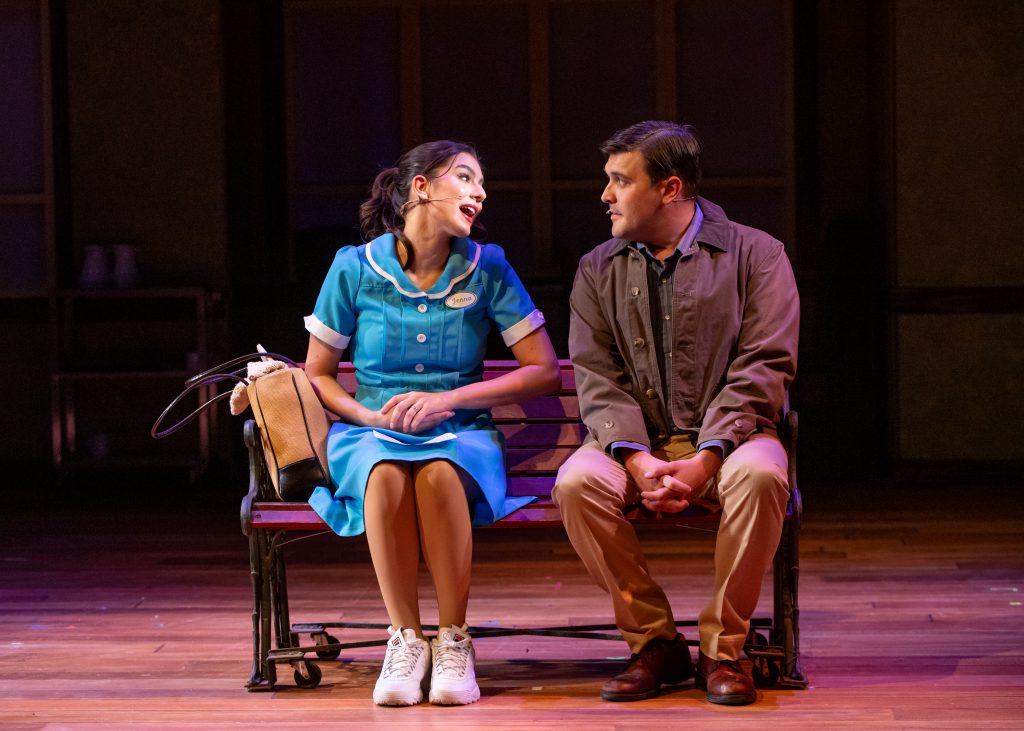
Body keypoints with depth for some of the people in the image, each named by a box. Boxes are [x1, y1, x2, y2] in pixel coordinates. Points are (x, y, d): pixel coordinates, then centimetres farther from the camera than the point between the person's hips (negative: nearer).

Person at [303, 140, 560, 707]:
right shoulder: (355, 268, 1)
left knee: (438, 470, -36)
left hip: (460, 433, 0)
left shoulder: (486, 268, 2)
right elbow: (316, 375, 9)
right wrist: (368, 415, -10)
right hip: (371, 432, 0)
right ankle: (406, 640, -25)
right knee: (385, 471, -37)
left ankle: (454, 641, -25)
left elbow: (544, 371, 1)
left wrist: (450, 399, -9)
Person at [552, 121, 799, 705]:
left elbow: (762, 370, -7)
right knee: (577, 481, -29)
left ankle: (722, 648, -20)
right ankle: (655, 644, -15)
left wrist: (705, 461, -19)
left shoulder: (755, 255, 2)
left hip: (727, 439, -2)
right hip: (639, 443, 3)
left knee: (760, 475, -37)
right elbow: (597, 378, 2)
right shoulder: (598, 270, 12)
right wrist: (637, 460, -17)